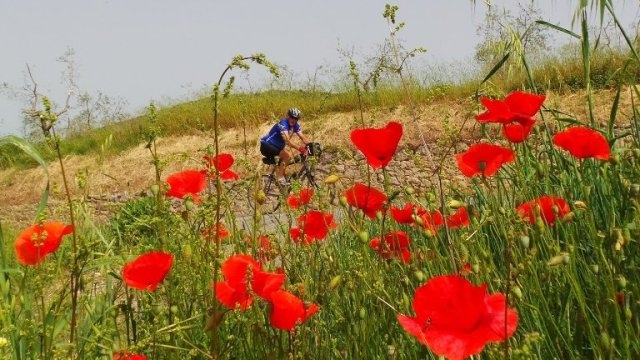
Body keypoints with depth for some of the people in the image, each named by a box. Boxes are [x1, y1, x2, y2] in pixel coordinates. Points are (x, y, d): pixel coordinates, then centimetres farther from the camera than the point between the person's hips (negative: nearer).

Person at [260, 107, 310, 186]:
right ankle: (280, 178, -18)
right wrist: (299, 148, -51)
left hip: (276, 146, 9)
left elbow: (302, 137, -9)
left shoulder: (295, 125, -2)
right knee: (287, 156, -24)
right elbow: (287, 141, -39)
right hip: (266, 145, -9)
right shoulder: (283, 123, -26)